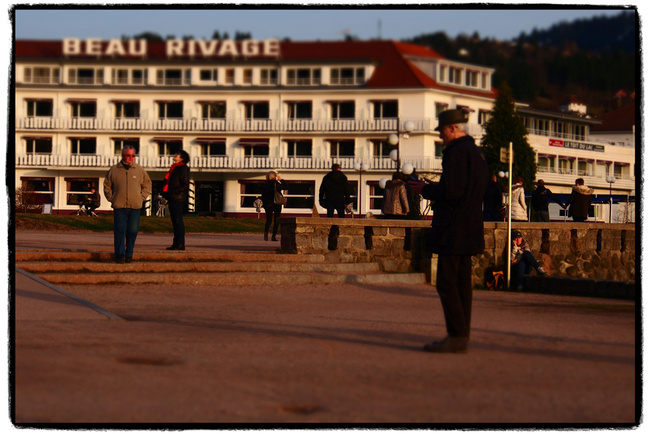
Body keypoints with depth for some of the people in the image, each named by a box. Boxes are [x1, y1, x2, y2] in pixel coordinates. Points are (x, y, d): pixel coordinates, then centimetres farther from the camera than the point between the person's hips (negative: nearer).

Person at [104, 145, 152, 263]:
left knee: (133, 231, 2)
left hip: (135, 206, 1)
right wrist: (111, 198, 5)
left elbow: (147, 185, 17)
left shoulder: (140, 170, 8)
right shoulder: (114, 170, 6)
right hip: (119, 206, -1)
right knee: (120, 230, -9)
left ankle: (129, 254, 13)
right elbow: (107, 186, 15)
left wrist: (141, 198, 6)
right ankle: (119, 254, -7)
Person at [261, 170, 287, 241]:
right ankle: (273, 236, 0)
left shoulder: (265, 185, 4)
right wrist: (281, 180, 5)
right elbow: (286, 187, -2)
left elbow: (263, 196, 8)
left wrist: (264, 205, 16)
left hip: (267, 204, 3)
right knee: (276, 220, 6)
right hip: (276, 204, -3)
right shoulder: (276, 183, -9)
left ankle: (266, 232, -19)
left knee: (269, 220, 7)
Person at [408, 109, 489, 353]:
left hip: (453, 231, -10)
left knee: (446, 283, -9)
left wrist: (426, 190, -6)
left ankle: (456, 336, -12)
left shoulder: (458, 152, -14)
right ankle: (462, 336, 12)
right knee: (462, 283, 10)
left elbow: (452, 190, -22)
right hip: (469, 230, 10)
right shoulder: (476, 152, 17)